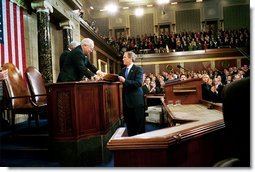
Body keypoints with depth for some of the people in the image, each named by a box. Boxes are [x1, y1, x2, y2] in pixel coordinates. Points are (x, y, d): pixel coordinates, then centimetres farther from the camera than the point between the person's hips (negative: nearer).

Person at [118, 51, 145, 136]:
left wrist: (124, 81, -24)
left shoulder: (138, 69, -8)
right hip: (126, 100, 7)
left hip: (136, 100, -6)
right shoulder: (123, 70, 13)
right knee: (129, 123, 14)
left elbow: (139, 83, -20)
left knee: (139, 123, 4)